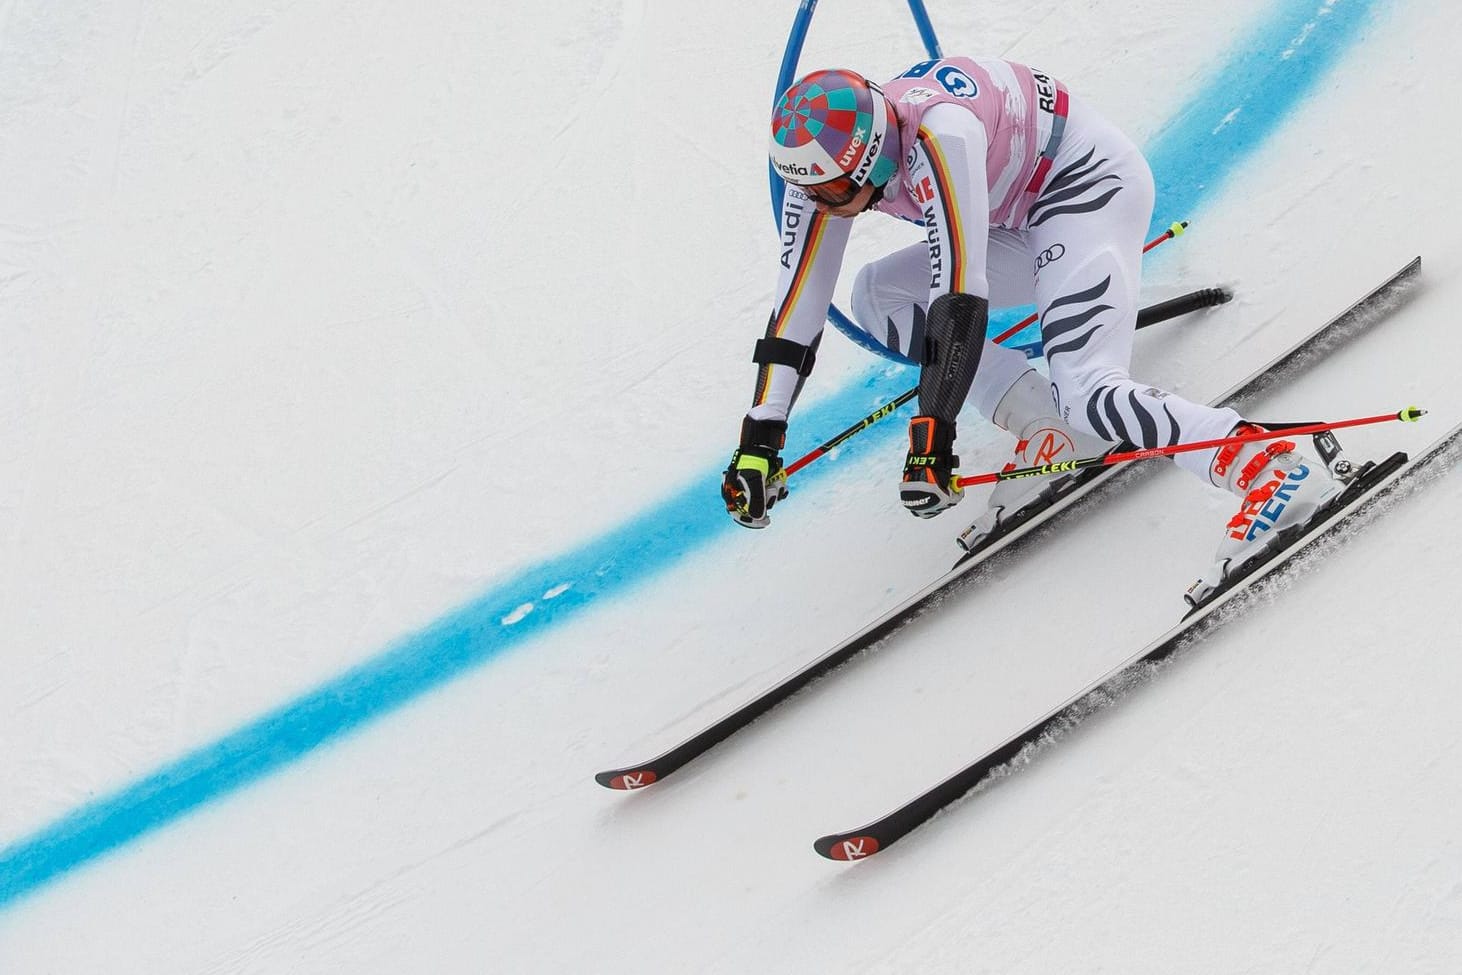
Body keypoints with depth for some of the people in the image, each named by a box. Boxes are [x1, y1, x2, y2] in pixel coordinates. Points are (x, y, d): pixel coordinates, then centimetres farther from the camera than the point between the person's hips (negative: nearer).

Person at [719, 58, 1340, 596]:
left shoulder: (937, 136, -35)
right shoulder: (823, 163, -11)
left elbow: (960, 296, -40)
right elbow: (797, 306, -9)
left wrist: (931, 437, -42)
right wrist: (758, 443, -13)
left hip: (1090, 179, -9)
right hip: (1021, 216, 9)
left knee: (1086, 392, -26)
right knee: (878, 296, -1)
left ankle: (1271, 472, -25)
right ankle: (1050, 430, -7)